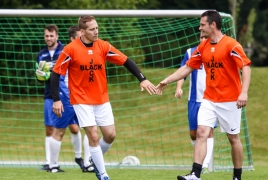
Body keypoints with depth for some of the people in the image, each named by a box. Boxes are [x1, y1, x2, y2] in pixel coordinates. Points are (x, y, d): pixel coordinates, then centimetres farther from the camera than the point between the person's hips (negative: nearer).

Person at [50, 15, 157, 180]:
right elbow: (56, 73, -9)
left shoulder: (103, 46, -5)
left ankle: (96, 160, 31)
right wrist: (56, 99, -13)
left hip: (102, 99, 4)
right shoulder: (71, 49, -14)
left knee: (110, 135, 3)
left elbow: (126, 61, -2)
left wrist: (142, 79, -13)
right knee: (93, 136, -9)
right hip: (82, 100, -4)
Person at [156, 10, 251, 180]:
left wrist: (244, 92, -33)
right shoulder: (203, 47, 6)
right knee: (201, 133, -10)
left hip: (230, 100, -5)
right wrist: (167, 80, 9)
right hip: (209, 100, 5)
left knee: (233, 138, 6)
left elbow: (246, 66, -22)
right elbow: (187, 67, 14)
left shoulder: (231, 45, -14)